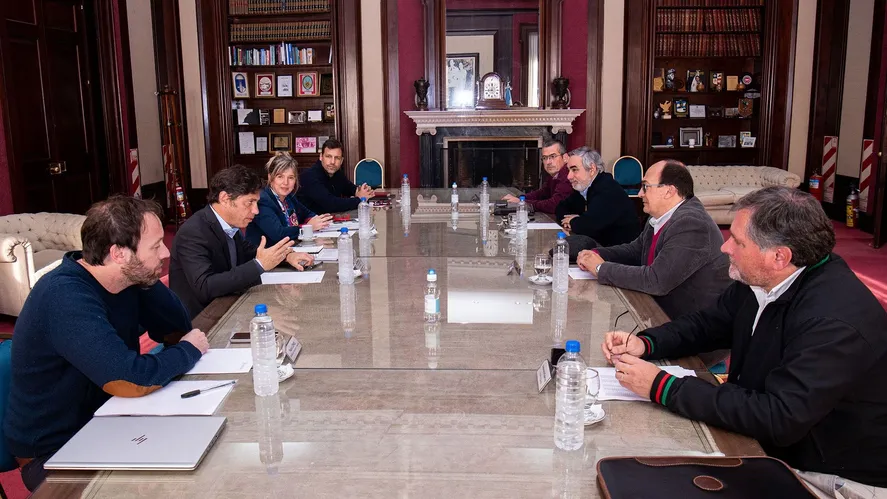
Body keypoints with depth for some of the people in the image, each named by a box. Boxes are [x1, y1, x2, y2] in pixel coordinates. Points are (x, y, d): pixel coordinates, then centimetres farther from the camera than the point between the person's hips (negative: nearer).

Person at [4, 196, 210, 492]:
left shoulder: (129, 277, -3)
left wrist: (149, 274, -12)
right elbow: (131, 381, -35)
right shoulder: (66, 297, -29)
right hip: (54, 451, -7)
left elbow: (178, 330, 1)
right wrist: (189, 351, -18)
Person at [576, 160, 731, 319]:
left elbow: (656, 280, -29)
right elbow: (635, 249, 18)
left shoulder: (691, 224, -25)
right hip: (662, 311, 8)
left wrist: (602, 268, -18)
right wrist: (596, 255, 0)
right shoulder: (660, 217, 4)